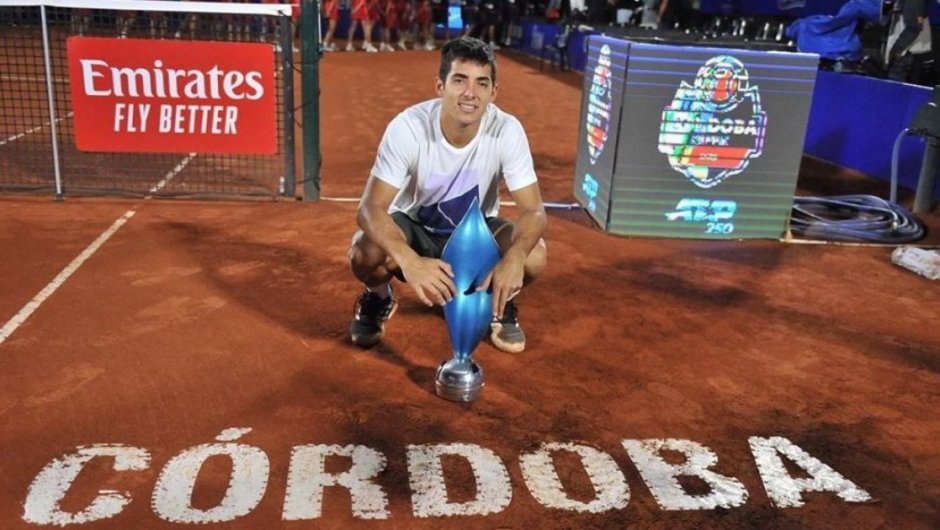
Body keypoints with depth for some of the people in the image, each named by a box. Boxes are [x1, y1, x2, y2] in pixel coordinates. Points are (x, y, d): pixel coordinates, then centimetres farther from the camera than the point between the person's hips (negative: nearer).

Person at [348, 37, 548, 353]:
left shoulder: (508, 131, -24)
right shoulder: (407, 128, -29)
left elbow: (533, 210, -24)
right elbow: (371, 207, -32)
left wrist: (514, 257, -47)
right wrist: (409, 261, -53)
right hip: (413, 228, -1)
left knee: (533, 256, -28)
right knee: (365, 253, -32)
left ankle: (499, 305, 9)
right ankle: (379, 298, 7)